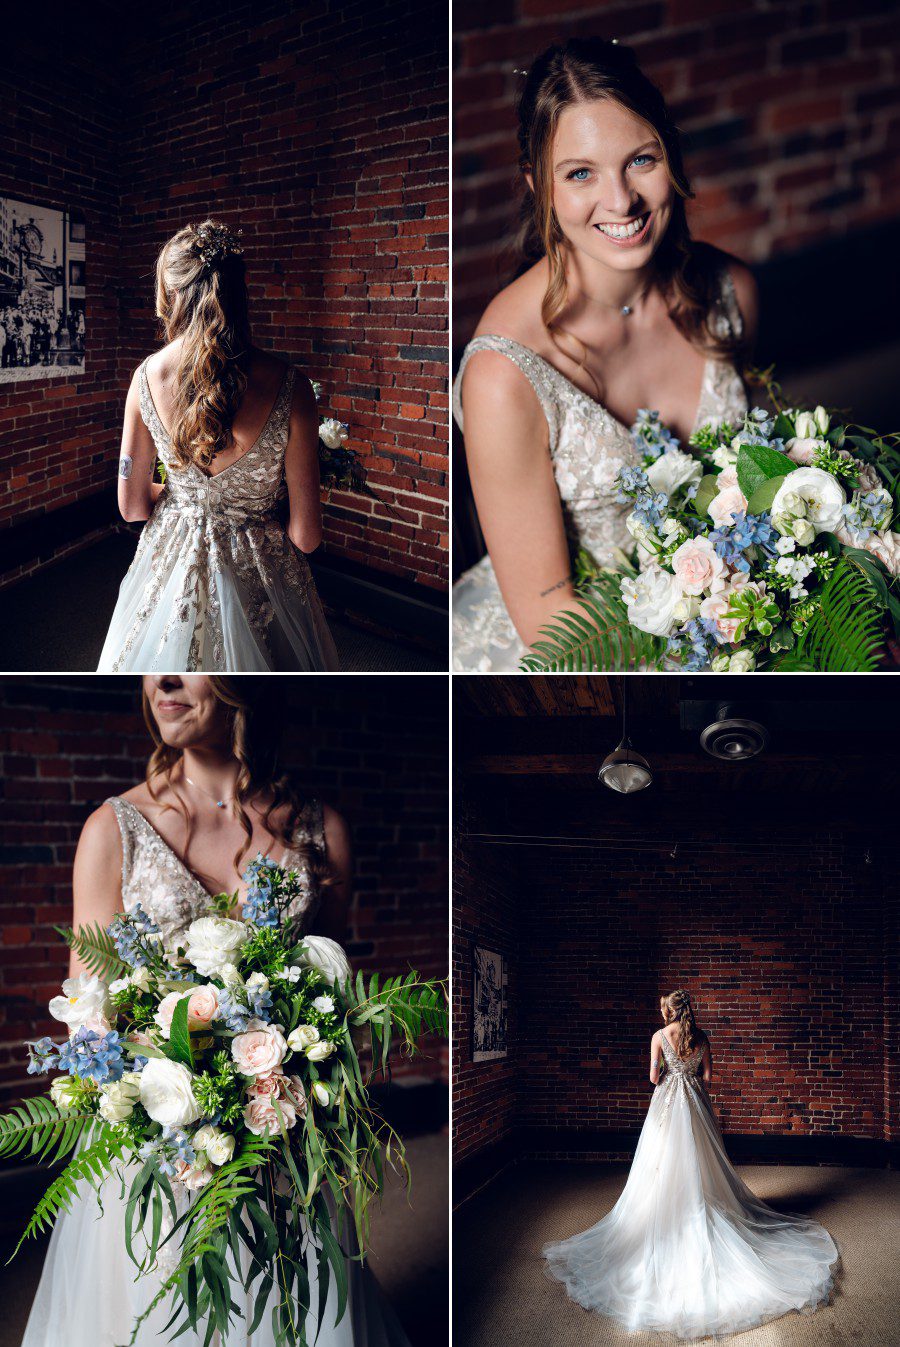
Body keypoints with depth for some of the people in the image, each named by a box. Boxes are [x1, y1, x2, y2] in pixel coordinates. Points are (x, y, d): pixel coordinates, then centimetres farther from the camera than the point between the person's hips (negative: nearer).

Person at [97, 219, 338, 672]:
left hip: (169, 568, 2)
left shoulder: (147, 377, -12)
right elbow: (306, 535, -16)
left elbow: (132, 507, -2)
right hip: (257, 577, -2)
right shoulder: (288, 386, -20)